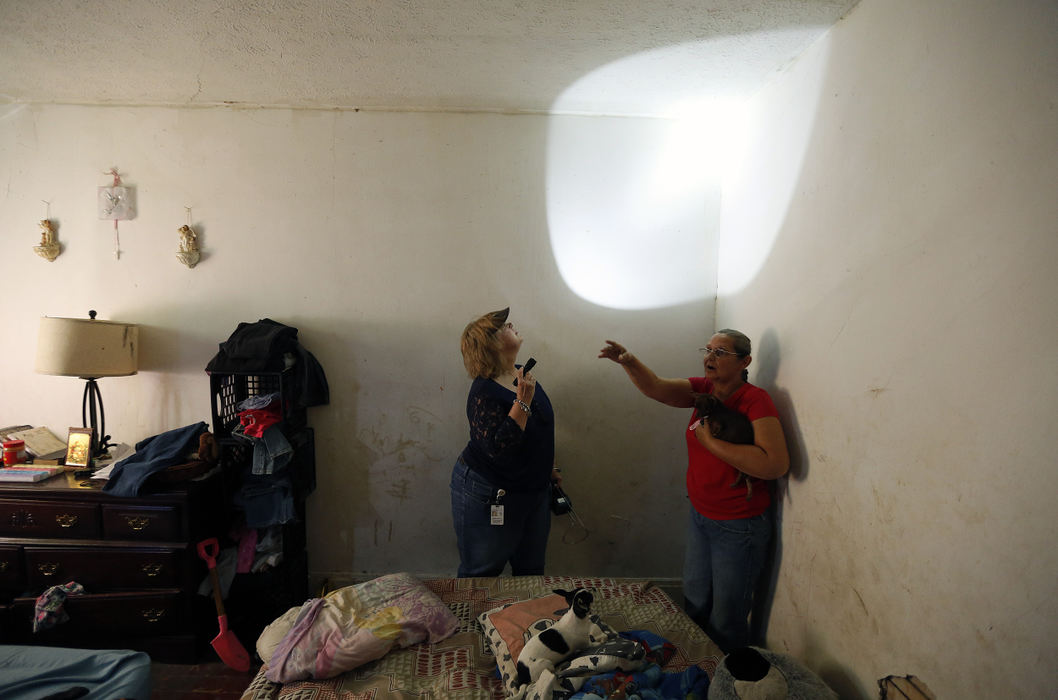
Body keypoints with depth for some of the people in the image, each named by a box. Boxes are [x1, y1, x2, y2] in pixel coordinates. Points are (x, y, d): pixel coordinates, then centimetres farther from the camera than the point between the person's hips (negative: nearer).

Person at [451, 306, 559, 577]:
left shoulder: (522, 375, 2)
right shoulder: (484, 392, -24)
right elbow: (497, 447, -33)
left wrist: (546, 468, 24)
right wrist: (523, 402, -35)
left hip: (534, 491, 8)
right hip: (489, 498, -8)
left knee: (531, 571, 19)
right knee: (481, 575, 10)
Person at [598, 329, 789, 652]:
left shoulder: (755, 400, -20)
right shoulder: (703, 390, -1)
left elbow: (776, 464, -33)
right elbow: (656, 387, -15)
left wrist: (711, 441, -27)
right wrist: (628, 361, -35)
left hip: (739, 526, -7)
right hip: (700, 515, 7)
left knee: (726, 620, 11)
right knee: (694, 605, 23)